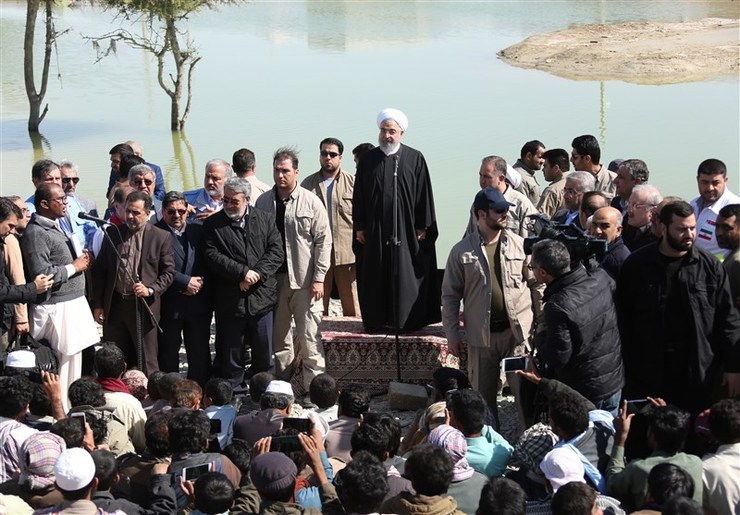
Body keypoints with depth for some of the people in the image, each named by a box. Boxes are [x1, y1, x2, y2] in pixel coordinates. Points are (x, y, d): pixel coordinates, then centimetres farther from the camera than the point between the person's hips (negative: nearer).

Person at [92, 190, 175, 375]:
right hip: (114, 306, 3)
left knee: (146, 363, 1)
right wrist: (97, 304, 5)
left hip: (144, 307, -3)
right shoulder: (113, 233, 7)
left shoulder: (160, 237, -1)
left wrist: (151, 290, -14)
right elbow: (99, 271, 10)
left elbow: (168, 272, 2)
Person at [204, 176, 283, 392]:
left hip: (261, 298, 1)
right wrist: (243, 272, -17)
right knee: (231, 355, 5)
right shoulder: (212, 224, 2)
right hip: (229, 300, -1)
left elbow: (276, 252, 0)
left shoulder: (265, 219, 7)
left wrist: (257, 275, -13)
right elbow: (212, 256, -8)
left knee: (264, 353, 8)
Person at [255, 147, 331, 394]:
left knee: (309, 336, -4)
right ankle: (282, 383, 21)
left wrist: (319, 278, -10)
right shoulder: (263, 202, 5)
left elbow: (323, 241, -5)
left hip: (304, 280, -4)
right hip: (273, 278, 4)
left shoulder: (311, 202, -5)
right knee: (278, 335, 11)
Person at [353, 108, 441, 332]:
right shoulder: (368, 159, 7)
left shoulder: (415, 159, 1)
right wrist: (359, 227, 4)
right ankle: (376, 320, 12)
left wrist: (423, 227, -4)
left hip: (406, 228, -2)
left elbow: (424, 195, 1)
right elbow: (358, 196, 8)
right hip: (375, 230, 2)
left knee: (408, 276, 0)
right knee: (375, 277, 5)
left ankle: (410, 320, 7)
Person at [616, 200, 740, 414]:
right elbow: (623, 319, 3)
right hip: (647, 373, 0)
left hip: (697, 373, 0)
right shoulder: (637, 265, -1)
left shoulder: (709, 266, 1)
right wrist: (626, 368, 1)